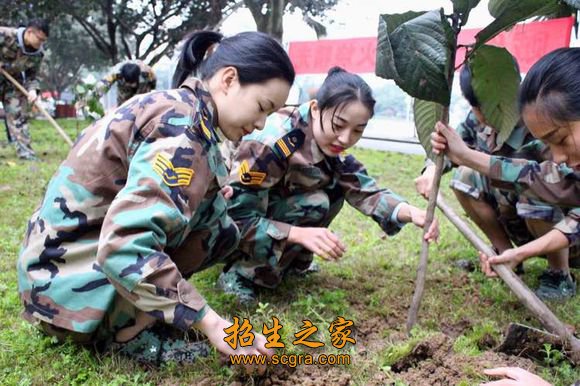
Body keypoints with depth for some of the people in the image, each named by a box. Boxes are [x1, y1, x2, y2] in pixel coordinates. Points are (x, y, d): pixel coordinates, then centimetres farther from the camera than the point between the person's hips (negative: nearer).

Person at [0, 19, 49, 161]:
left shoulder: (38, 53, -11)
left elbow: (31, 77, -3)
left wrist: (32, 90, -23)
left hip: (14, 81, 3)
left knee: (18, 115, -2)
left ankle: (25, 151, -1)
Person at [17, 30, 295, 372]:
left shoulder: (174, 105, 4)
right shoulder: (181, 125, -24)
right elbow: (125, 249, -34)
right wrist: (211, 323, -31)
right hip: (69, 280, -8)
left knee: (221, 229, 3)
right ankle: (126, 331, -7)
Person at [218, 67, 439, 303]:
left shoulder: (331, 147, -10)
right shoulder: (270, 143, -32)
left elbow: (365, 191, -12)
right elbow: (237, 220, -30)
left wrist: (411, 213, -30)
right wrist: (300, 234, -40)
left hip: (271, 209, 7)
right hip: (224, 224, -7)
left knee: (335, 186, -11)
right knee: (314, 204, -27)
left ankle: (291, 262, 2)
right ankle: (240, 273, -15)